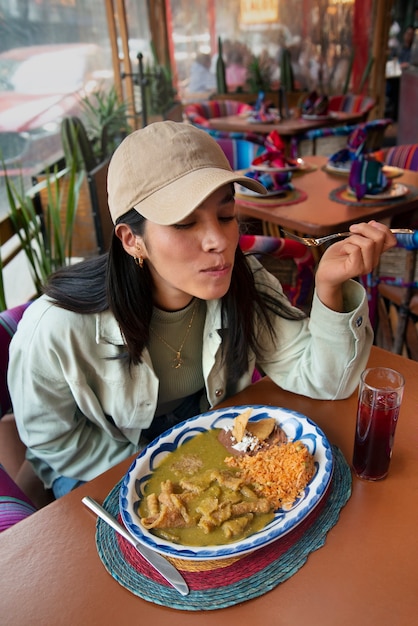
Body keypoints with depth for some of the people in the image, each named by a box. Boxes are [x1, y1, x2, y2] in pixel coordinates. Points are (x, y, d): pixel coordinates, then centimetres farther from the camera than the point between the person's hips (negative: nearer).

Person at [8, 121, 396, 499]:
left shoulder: (243, 284, -21)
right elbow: (52, 439, -14)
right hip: (102, 473, -3)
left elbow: (321, 382, -20)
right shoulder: (56, 329, -32)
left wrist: (329, 287, -36)